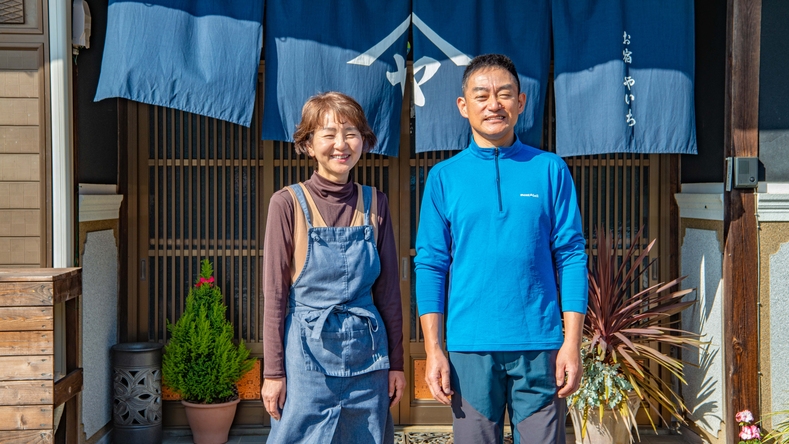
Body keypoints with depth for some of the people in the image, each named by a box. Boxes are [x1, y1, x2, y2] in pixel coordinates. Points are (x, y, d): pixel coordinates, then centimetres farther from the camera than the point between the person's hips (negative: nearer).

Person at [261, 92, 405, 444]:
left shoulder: (374, 204, 5)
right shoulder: (288, 203, -4)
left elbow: (388, 289, 9)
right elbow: (275, 294, -3)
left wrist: (396, 362, 8)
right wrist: (273, 372, -4)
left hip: (366, 352, 3)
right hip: (308, 351, -3)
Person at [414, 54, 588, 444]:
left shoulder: (550, 170, 5)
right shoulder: (444, 177, 5)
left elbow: (571, 257, 3)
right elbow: (430, 265, 4)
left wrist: (572, 343, -3)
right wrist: (433, 349, -2)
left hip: (540, 344, 0)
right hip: (470, 348, 0)